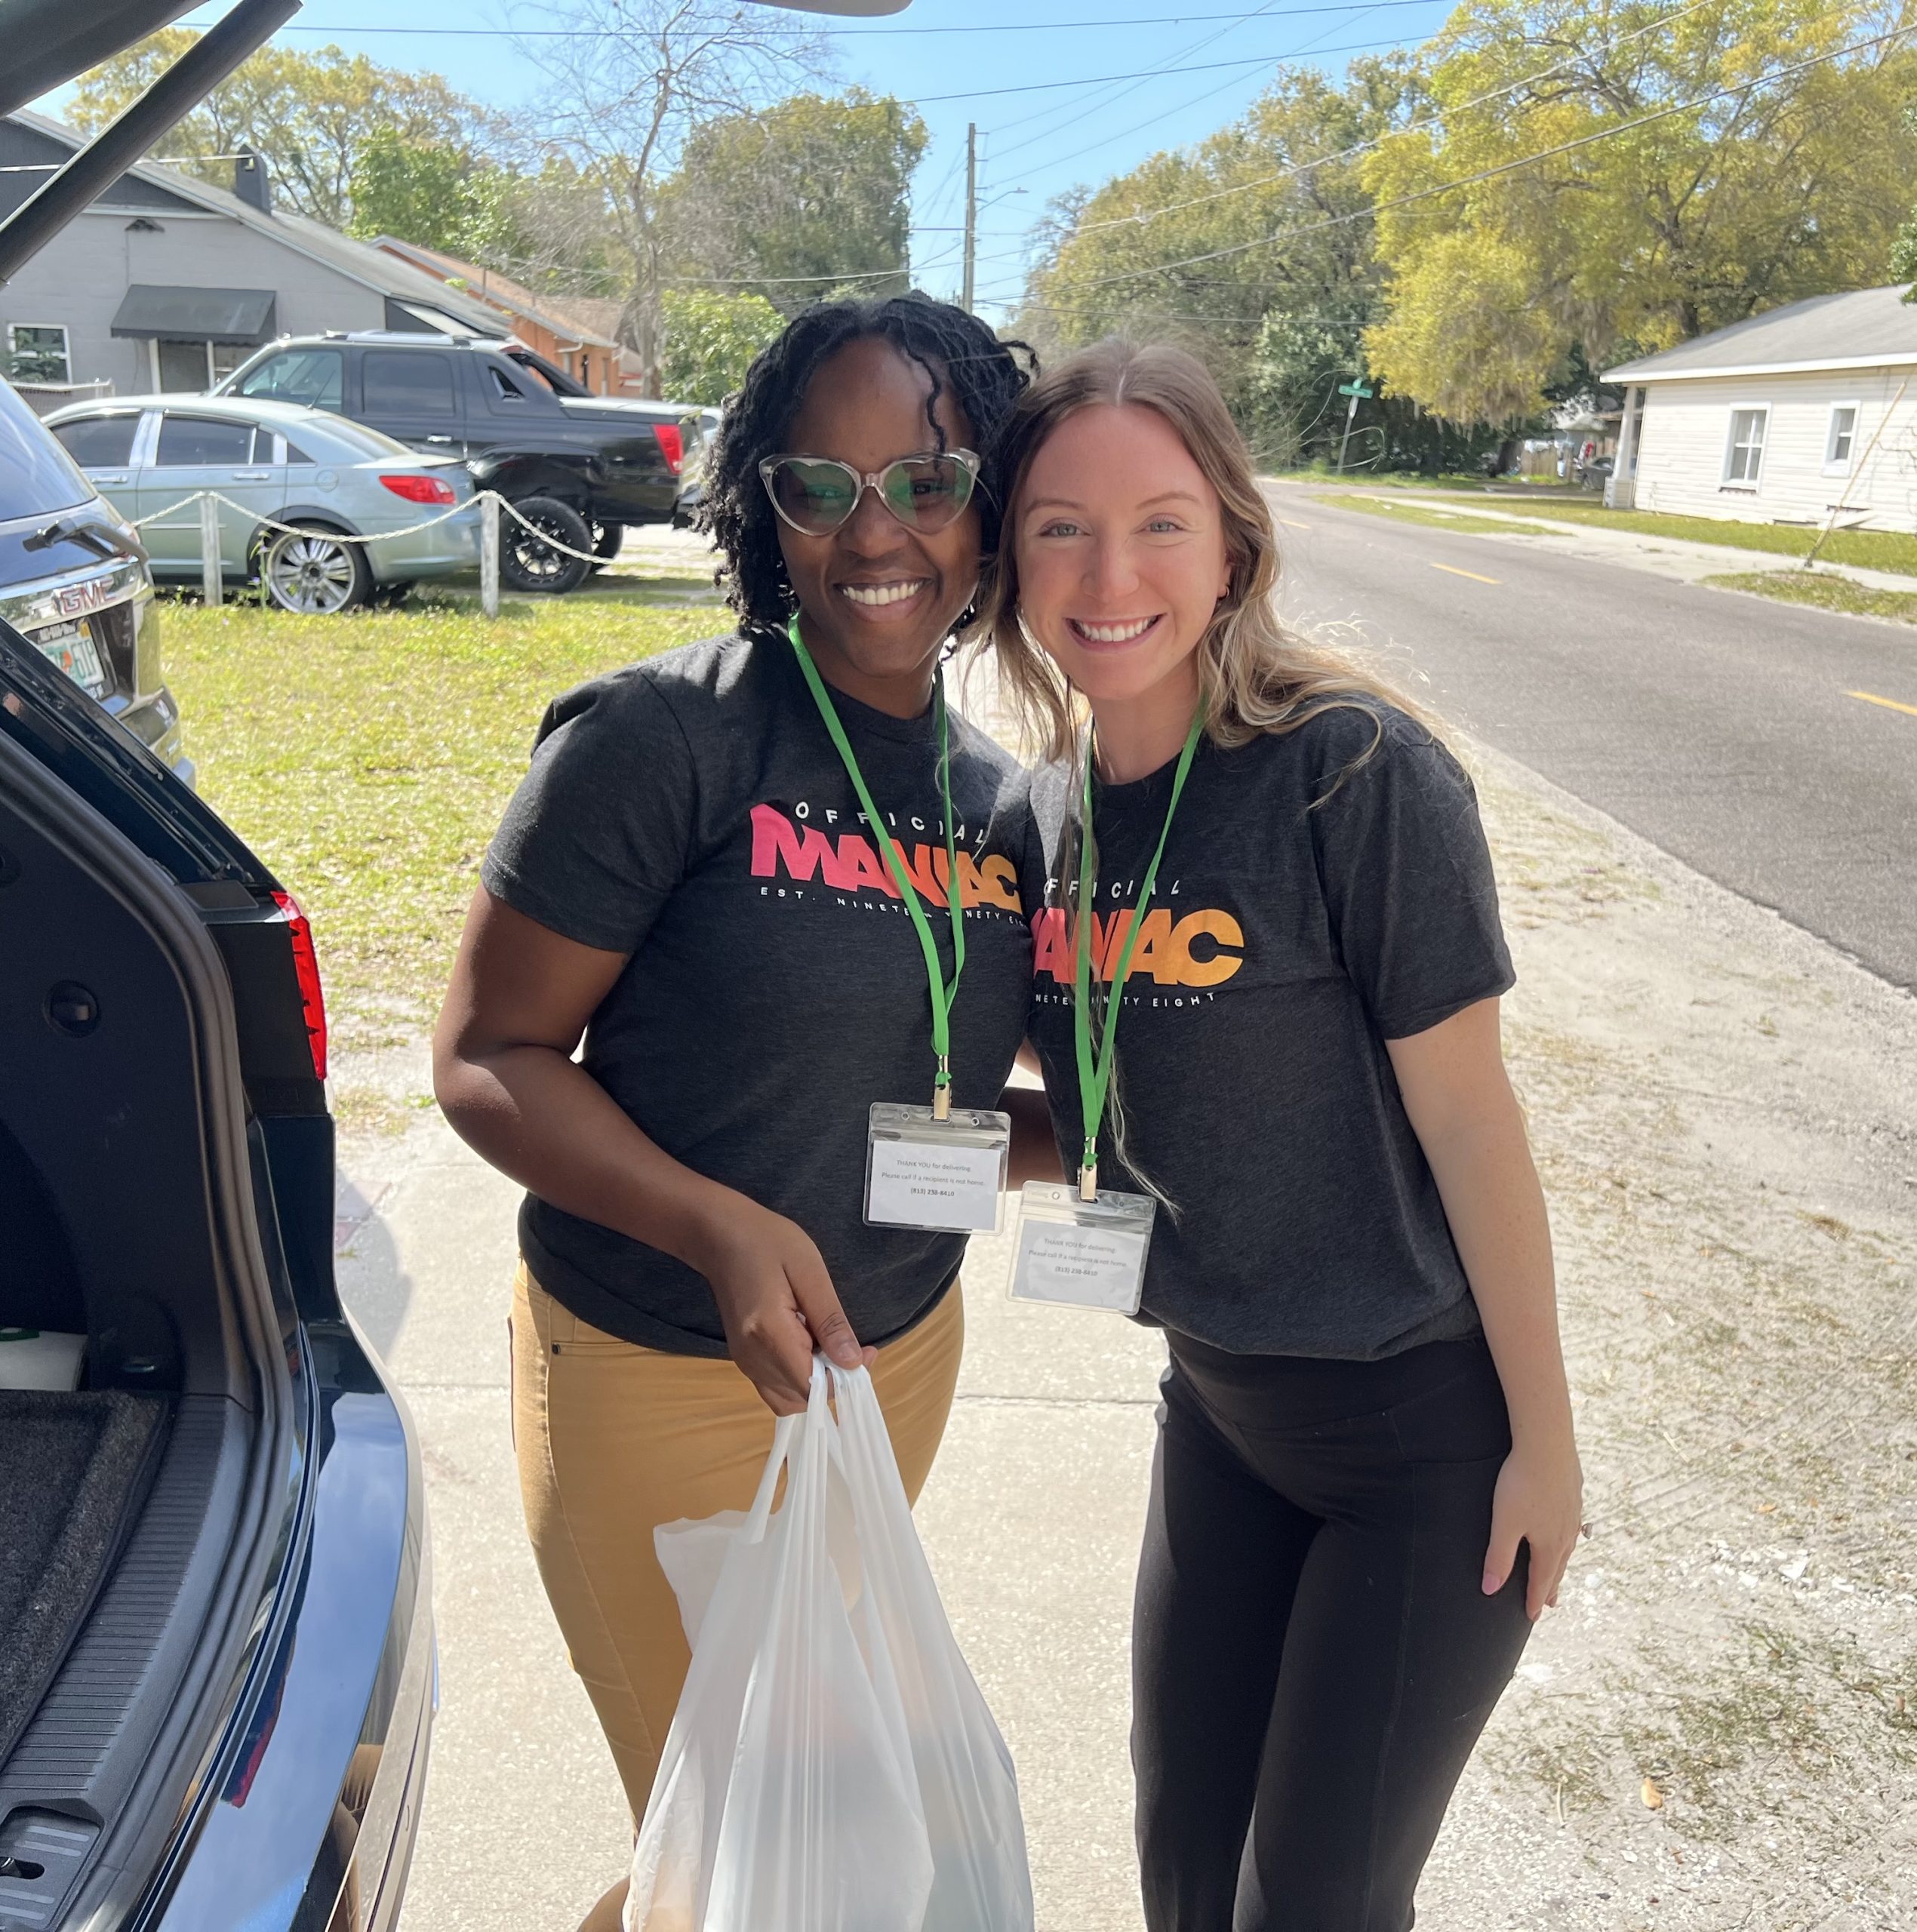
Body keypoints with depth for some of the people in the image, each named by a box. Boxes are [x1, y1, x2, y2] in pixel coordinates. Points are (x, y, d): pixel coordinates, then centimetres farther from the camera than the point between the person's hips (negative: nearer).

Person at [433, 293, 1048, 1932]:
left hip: (903, 1353, 6)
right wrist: (724, 1228, -29)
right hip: (658, 1379, -6)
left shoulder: (1000, 800, 0)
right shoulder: (663, 738, -19)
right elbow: (487, 1057, -17)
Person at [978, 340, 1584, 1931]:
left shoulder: (1357, 773, -22)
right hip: (1218, 1400, 5)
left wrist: (1544, 1441, -10)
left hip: (1426, 1431, -5)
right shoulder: (1054, 805, -4)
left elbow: (1466, 1114, -17)